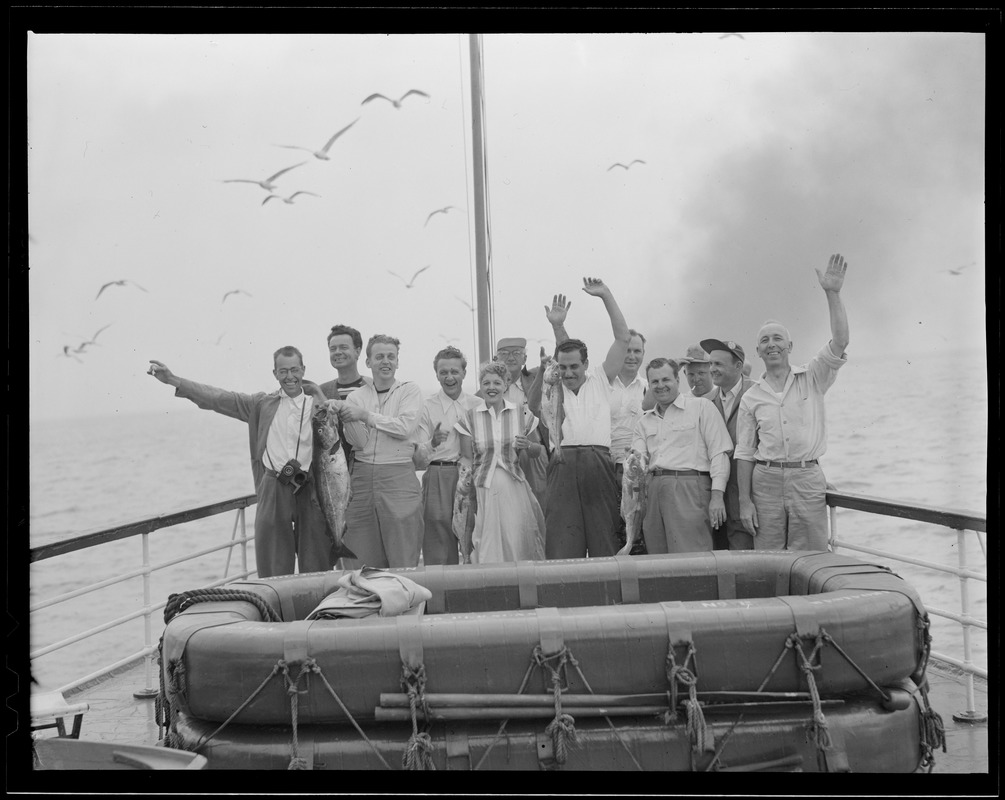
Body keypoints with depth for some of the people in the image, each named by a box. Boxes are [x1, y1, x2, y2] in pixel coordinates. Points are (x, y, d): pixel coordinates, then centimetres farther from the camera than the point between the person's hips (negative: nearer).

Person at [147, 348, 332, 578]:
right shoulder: (262, 403, 9)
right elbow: (218, 398, 5)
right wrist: (173, 380, 1)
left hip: (311, 491, -1)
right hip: (273, 489, 1)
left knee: (315, 567, 3)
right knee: (273, 569, 2)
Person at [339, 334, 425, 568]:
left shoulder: (409, 390, 4)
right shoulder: (356, 397, 10)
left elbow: (405, 428, -11)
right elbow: (359, 442, 1)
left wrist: (365, 415, -9)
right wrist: (347, 417, -16)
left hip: (398, 477, -3)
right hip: (362, 476, 3)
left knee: (402, 560, -3)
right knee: (360, 559, 3)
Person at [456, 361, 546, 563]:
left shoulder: (521, 414, 4)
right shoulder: (470, 417, 4)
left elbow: (542, 448, 13)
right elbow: (466, 459, 5)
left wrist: (528, 445, -7)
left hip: (515, 488, 0)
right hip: (483, 489, 0)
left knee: (518, 542, -6)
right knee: (489, 545, -3)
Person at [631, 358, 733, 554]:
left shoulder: (701, 407, 3)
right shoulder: (645, 421, 21)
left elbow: (719, 453, -4)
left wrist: (717, 496, -13)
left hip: (689, 489, -6)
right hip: (654, 491, 6)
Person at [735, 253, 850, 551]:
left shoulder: (812, 379, 6)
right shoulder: (751, 398, 8)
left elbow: (840, 342, -9)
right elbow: (744, 453, 8)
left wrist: (833, 293, -17)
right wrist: (745, 502, 0)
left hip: (807, 479, -1)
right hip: (766, 480, 1)